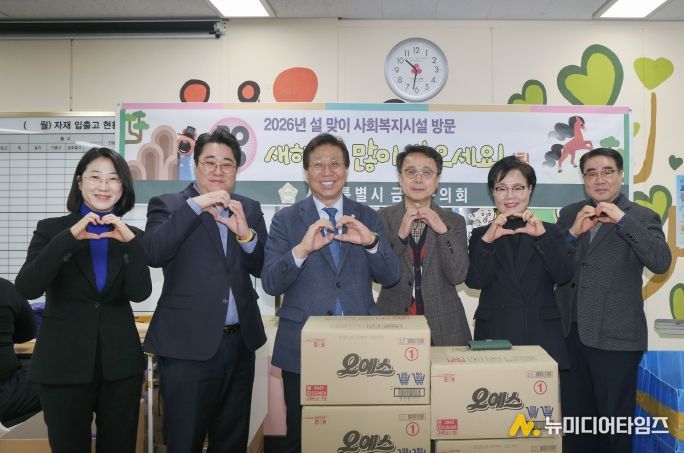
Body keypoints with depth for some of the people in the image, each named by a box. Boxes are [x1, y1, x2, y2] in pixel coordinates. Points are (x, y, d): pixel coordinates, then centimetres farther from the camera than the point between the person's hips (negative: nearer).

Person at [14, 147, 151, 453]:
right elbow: (26, 288, -14)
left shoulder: (131, 235, 4)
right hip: (64, 362, -1)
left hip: (120, 363, 2)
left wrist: (130, 242, -20)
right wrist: (69, 238, -22)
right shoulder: (51, 229, -1)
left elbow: (140, 293, -9)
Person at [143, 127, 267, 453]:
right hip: (188, 346, -4)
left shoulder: (250, 210, 9)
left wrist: (245, 233, -15)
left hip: (240, 344, 4)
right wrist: (195, 206, -23)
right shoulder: (167, 205, -1)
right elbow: (153, 254, -18)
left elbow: (264, 270, 2)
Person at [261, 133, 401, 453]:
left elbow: (390, 277, -1)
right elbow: (270, 283, -8)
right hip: (302, 349, -1)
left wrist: (371, 241, -20)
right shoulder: (285, 219, 1)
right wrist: (302, 249, -26)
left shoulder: (367, 218, 7)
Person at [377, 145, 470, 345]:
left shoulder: (454, 221, 4)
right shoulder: (383, 218, 1)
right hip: (393, 325, -1)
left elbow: (458, 276, -6)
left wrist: (442, 230, -16)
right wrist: (400, 235, -18)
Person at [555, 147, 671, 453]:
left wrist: (622, 219, -22)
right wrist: (573, 232, -12)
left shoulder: (642, 217, -1)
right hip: (570, 333, 4)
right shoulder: (569, 214, 10)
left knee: (614, 420, 6)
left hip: (614, 336, -3)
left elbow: (661, 262, -17)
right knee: (574, 416, 15)